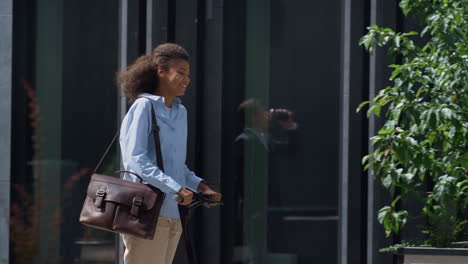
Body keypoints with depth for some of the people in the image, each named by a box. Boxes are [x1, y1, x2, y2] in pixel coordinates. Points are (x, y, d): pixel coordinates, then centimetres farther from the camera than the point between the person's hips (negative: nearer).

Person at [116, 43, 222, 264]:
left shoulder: (180, 112, 17)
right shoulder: (144, 106, -7)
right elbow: (135, 159, -17)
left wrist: (200, 186, 7)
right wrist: (176, 188, -24)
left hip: (173, 211, 8)